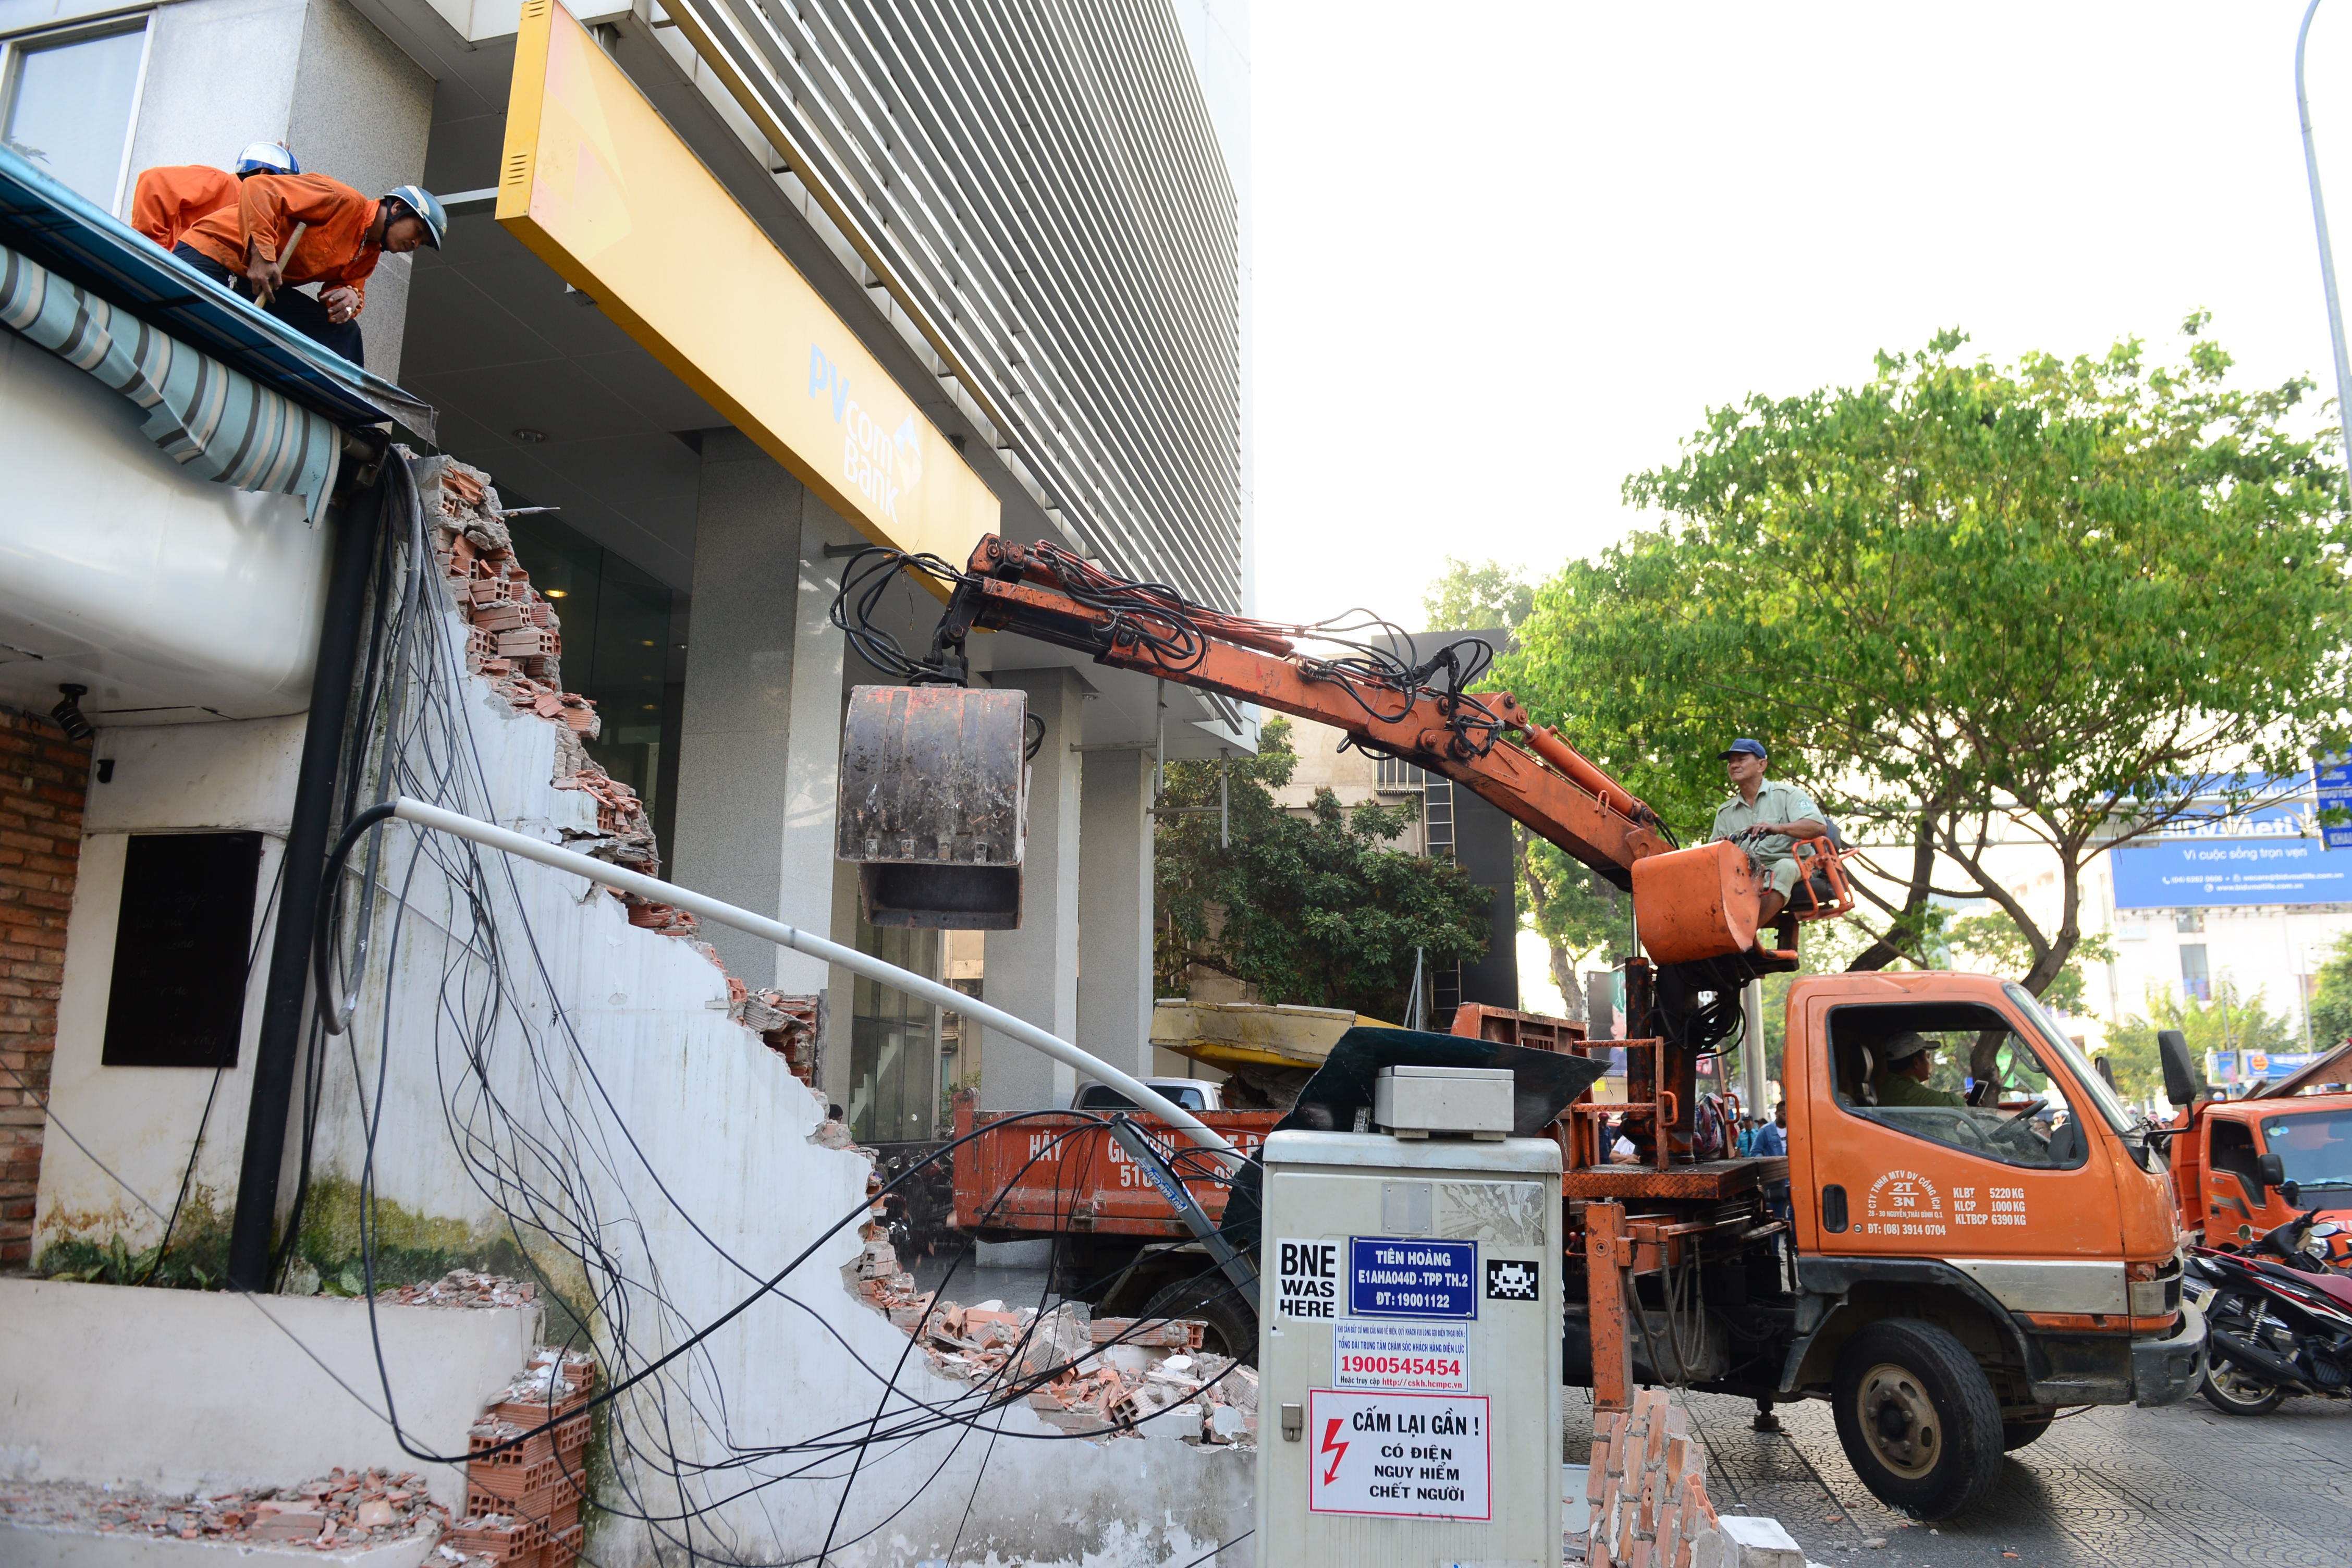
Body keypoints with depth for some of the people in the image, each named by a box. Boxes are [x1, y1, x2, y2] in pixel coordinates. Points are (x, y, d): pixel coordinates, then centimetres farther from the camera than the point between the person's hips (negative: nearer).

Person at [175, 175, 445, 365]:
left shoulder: (369, 254, 12)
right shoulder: (345, 201, -15)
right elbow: (258, 188, -21)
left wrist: (351, 297, -18)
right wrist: (261, 254, -30)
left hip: (269, 289, 8)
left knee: (343, 331, -2)